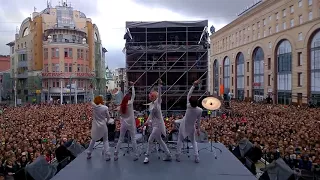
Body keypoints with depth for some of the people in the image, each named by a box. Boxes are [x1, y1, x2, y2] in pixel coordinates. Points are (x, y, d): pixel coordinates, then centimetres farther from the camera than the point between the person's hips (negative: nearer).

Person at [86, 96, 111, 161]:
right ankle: (107, 156, 8)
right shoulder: (105, 108, -13)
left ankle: (89, 154, 29)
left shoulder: (93, 107, -8)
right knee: (105, 140, 11)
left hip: (95, 126, 3)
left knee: (93, 140, 21)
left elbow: (93, 102, 18)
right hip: (103, 126, -2)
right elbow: (108, 117, -1)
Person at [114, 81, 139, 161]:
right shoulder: (130, 103, -10)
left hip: (123, 124, 4)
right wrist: (132, 86, 6)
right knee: (133, 139, 5)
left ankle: (116, 155, 13)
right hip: (130, 124, -4)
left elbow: (121, 116, 6)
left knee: (120, 139, 12)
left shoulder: (121, 106, 2)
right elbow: (133, 95, -1)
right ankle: (136, 155, 9)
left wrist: (122, 122, 14)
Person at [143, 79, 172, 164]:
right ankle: (168, 155, 26)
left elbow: (159, 94, -27)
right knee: (159, 141, 15)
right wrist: (147, 121, 8)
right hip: (154, 124, 9)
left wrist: (159, 85, -38)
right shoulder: (151, 104, 10)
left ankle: (147, 156, 11)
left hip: (158, 124, -9)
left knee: (150, 140, -4)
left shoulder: (158, 102, -11)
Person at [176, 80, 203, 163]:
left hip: (183, 125, -1)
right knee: (194, 141, 18)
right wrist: (198, 129, 7)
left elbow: (188, 94, -14)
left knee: (180, 140, 12)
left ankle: (178, 156, 11)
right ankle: (196, 157, 11)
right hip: (191, 127, 1)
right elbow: (198, 121, -8)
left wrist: (194, 85, -13)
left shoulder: (188, 106, -21)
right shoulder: (200, 110, -20)